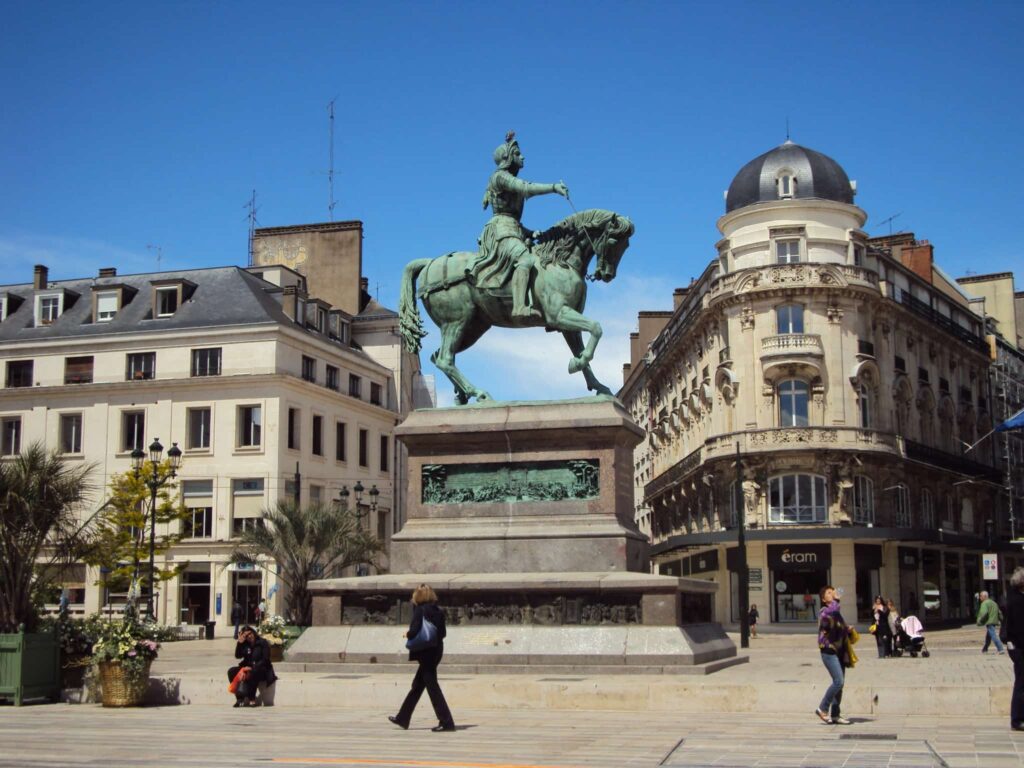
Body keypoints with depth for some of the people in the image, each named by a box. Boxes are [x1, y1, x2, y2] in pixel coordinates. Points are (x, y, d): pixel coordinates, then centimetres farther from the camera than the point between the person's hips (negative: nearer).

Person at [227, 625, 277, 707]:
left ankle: (251, 699, -32)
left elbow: (265, 660, -12)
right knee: (231, 671, -15)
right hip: (248, 668, 6)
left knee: (252, 673, -39)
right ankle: (239, 698, -19)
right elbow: (238, 656, -2)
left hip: (262, 670, -6)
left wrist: (253, 668, -22)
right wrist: (239, 643, -13)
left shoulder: (263, 643, -5)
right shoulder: (245, 645, 9)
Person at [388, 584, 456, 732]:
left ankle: (446, 722, -8)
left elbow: (414, 631, -20)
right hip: (436, 651, 8)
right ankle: (402, 718, 28)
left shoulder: (420, 610, -13)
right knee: (417, 685, 17)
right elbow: (443, 632, 7)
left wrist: (407, 634, 0)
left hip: (425, 652, -8)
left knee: (432, 686, -4)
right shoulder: (438, 611, 7)